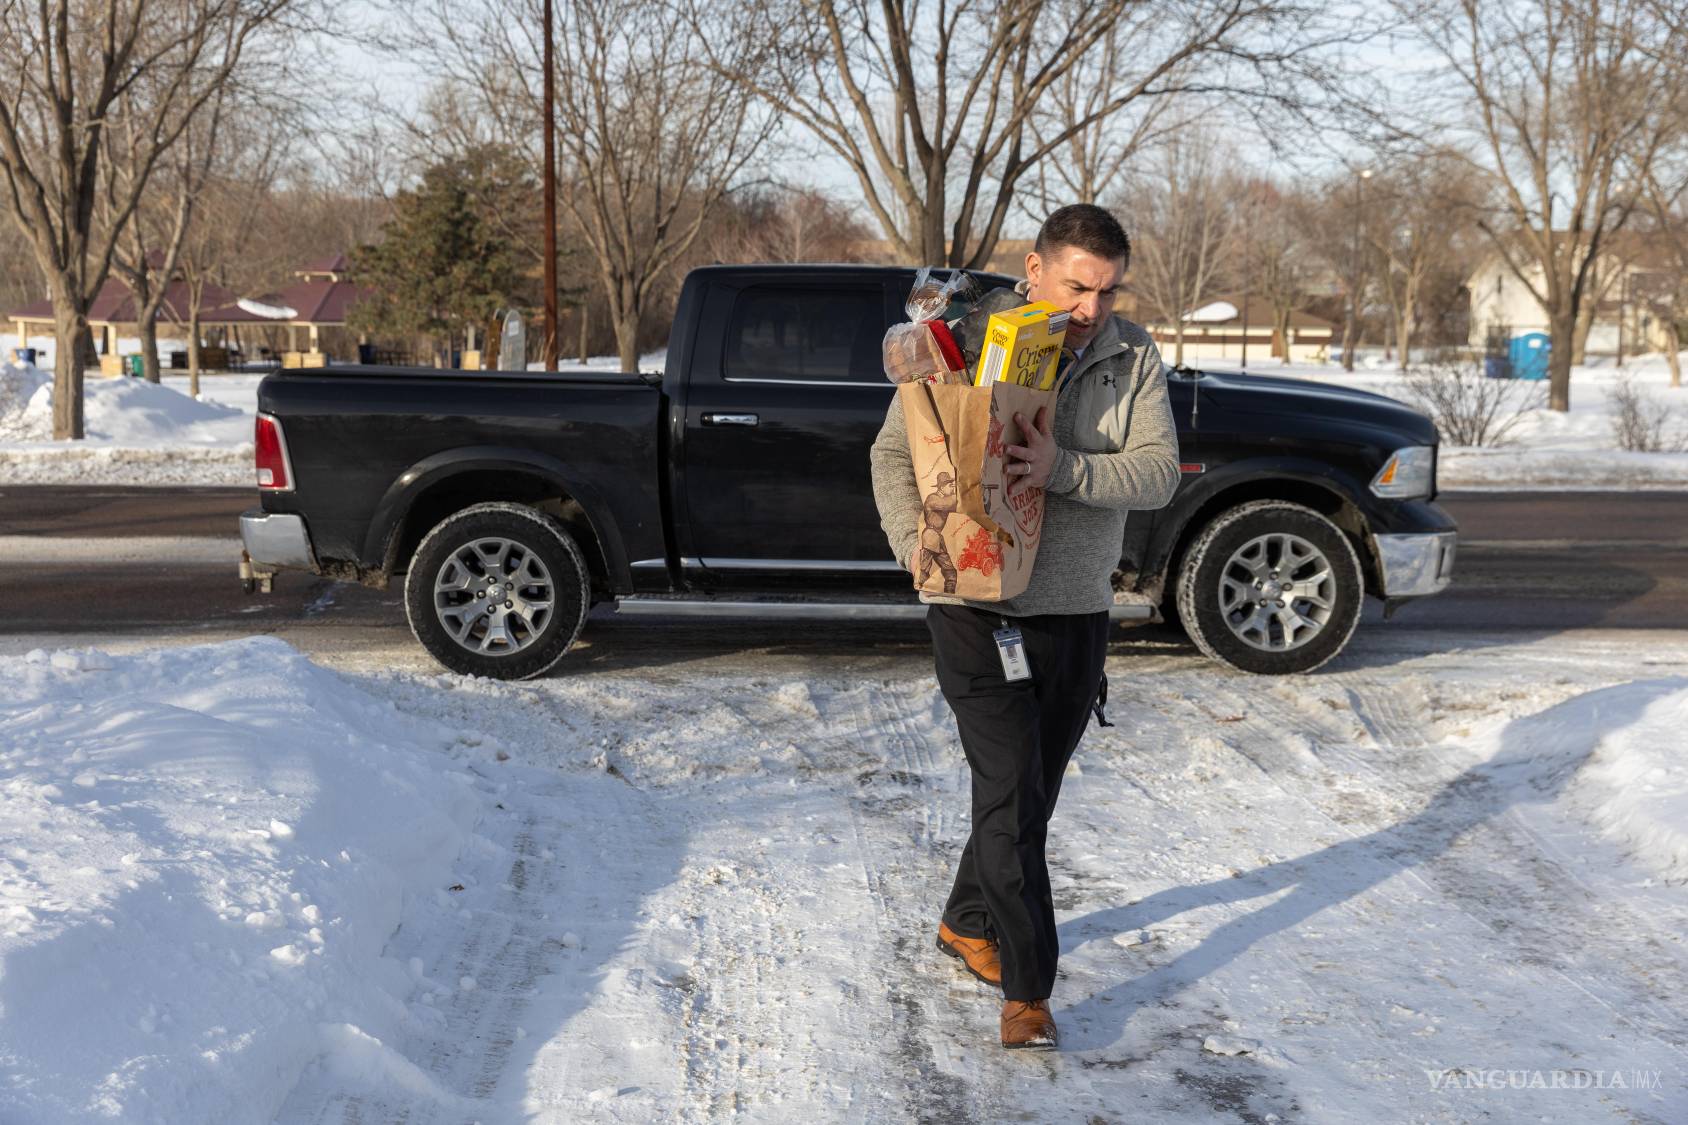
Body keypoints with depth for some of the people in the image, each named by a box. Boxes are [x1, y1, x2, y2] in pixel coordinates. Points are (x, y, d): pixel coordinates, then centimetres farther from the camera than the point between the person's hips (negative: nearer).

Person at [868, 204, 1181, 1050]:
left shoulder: (1133, 358, 1)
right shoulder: (965, 343, -6)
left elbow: (1158, 473, -10)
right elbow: (894, 453, -1)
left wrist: (1063, 470, -27)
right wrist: (913, 543, -19)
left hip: (1075, 610, 4)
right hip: (975, 607, -4)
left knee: (1032, 790, 16)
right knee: (1012, 789, -10)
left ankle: (967, 924, 39)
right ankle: (1027, 988, -2)